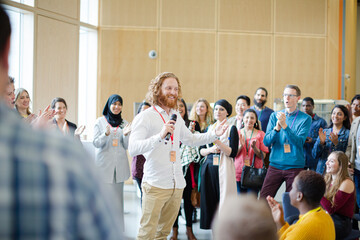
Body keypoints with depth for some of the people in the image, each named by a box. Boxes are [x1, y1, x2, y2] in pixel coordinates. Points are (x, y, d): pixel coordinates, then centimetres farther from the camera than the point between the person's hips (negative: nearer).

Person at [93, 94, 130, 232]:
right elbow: (96, 143, -2)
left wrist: (125, 135, -13)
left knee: (118, 197, 3)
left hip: (119, 166, 3)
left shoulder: (124, 123, 11)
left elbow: (126, 146, 7)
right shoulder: (100, 121, 3)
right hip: (104, 165, -2)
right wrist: (106, 134, -20)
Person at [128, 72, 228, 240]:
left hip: (177, 185, 7)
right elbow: (132, 149, -20)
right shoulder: (145, 117, -7)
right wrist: (160, 136, -30)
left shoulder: (176, 117, 15)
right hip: (155, 185, -7)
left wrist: (215, 134, 18)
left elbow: (190, 139, 30)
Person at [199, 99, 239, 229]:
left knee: (223, 199, -7)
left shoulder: (231, 129, 1)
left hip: (224, 168, -4)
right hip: (208, 168, 4)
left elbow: (233, 152, -9)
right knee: (209, 200, 2)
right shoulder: (209, 128, 15)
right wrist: (211, 149, -6)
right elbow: (201, 151, 14)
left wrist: (218, 142, -19)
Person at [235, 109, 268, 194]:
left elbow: (263, 156, 0)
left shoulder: (260, 134, 5)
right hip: (239, 172, 2)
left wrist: (254, 147, -16)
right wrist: (241, 145, -14)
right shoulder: (237, 133, 9)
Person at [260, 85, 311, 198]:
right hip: (275, 165, 2)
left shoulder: (305, 119, -2)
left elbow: (299, 142, -15)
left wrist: (284, 126, -24)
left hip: (295, 166, -2)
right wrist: (277, 128, -19)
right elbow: (266, 142, -1)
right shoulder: (274, 116, 7)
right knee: (263, 199, -3)